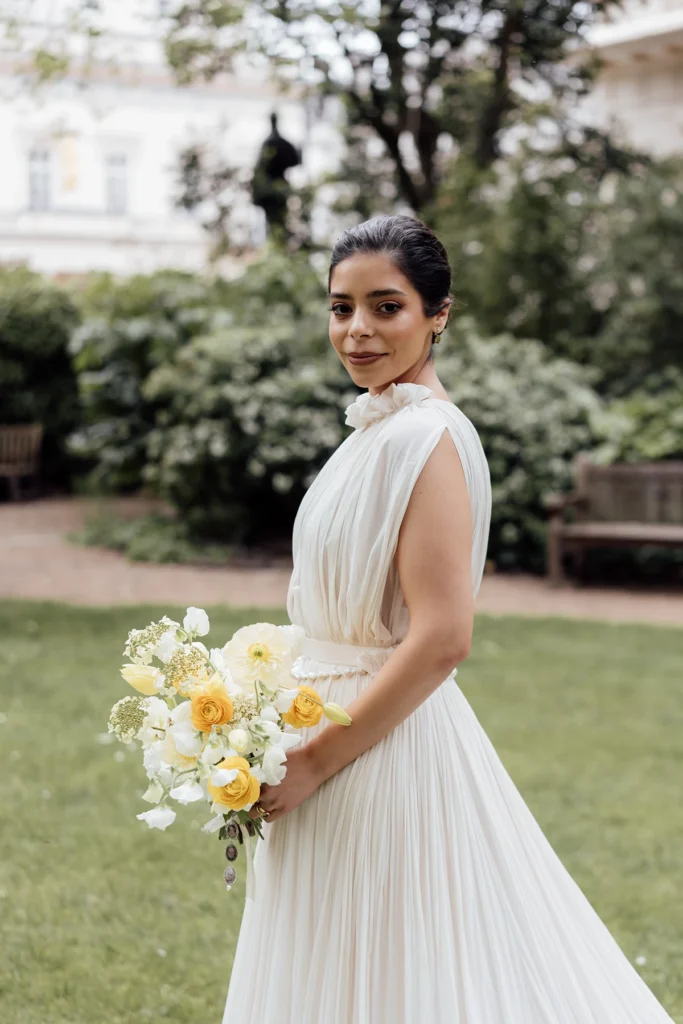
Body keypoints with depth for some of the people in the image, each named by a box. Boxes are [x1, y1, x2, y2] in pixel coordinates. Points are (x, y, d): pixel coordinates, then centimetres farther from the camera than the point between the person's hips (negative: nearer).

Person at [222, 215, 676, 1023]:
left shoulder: (424, 436, -18)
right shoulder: (379, 429, 11)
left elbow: (440, 639, -24)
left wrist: (313, 761, -20)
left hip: (386, 743, -10)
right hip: (349, 724, 10)